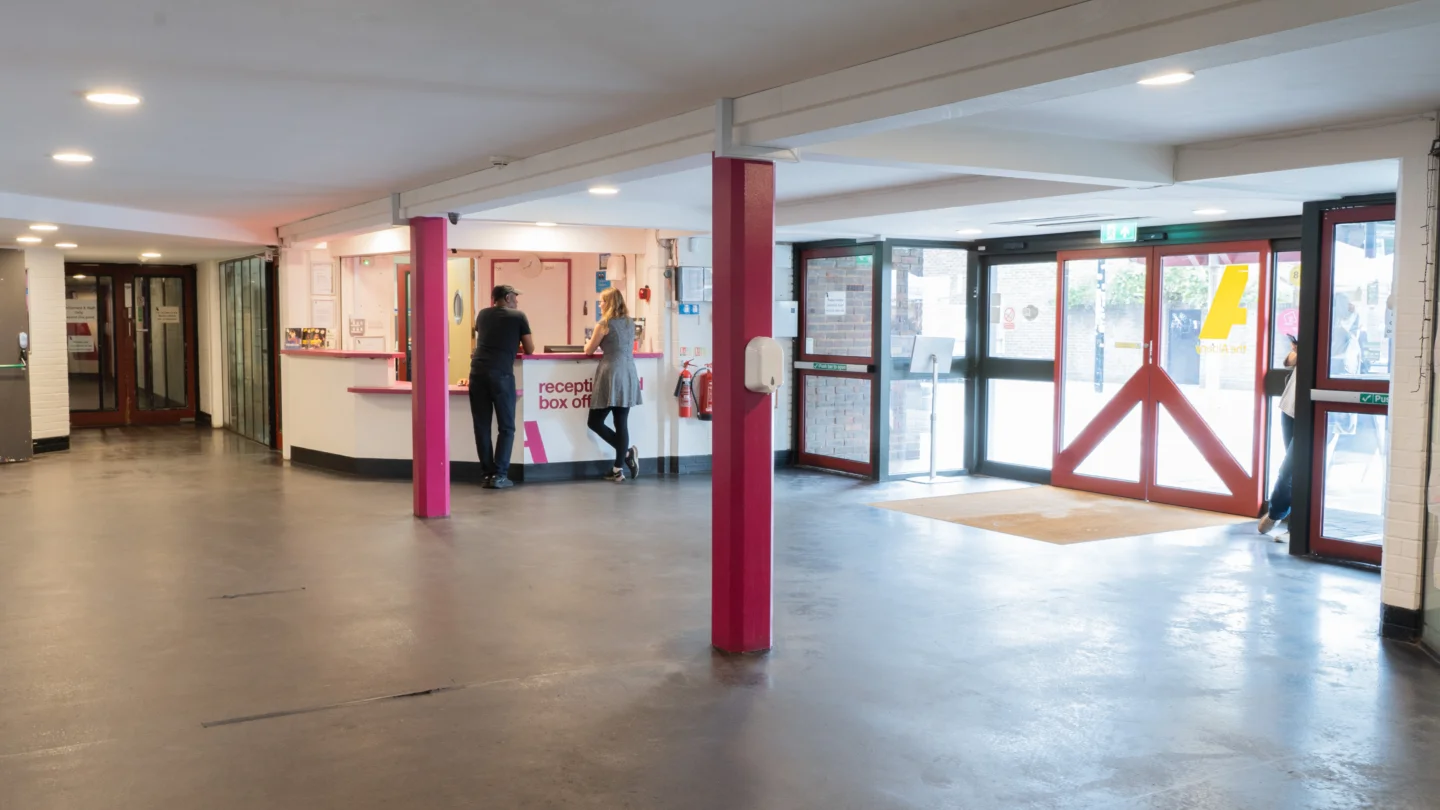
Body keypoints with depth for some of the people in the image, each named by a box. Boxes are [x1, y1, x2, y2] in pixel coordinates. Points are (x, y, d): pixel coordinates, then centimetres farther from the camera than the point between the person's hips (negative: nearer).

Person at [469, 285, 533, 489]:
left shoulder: (482, 315, 21)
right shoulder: (518, 316, 10)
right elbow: (530, 350, 15)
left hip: (477, 372, 4)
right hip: (501, 374, -4)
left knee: (482, 426, 8)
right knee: (506, 426, 4)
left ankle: (487, 474, 8)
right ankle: (499, 475, -2)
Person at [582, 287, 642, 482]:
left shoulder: (604, 324, -6)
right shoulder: (630, 324, 13)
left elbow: (589, 351, 4)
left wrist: (588, 343, 26)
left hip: (611, 376, -6)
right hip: (629, 376, 7)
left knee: (595, 422, 3)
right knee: (621, 423, 5)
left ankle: (627, 452, -8)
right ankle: (618, 469, 4)